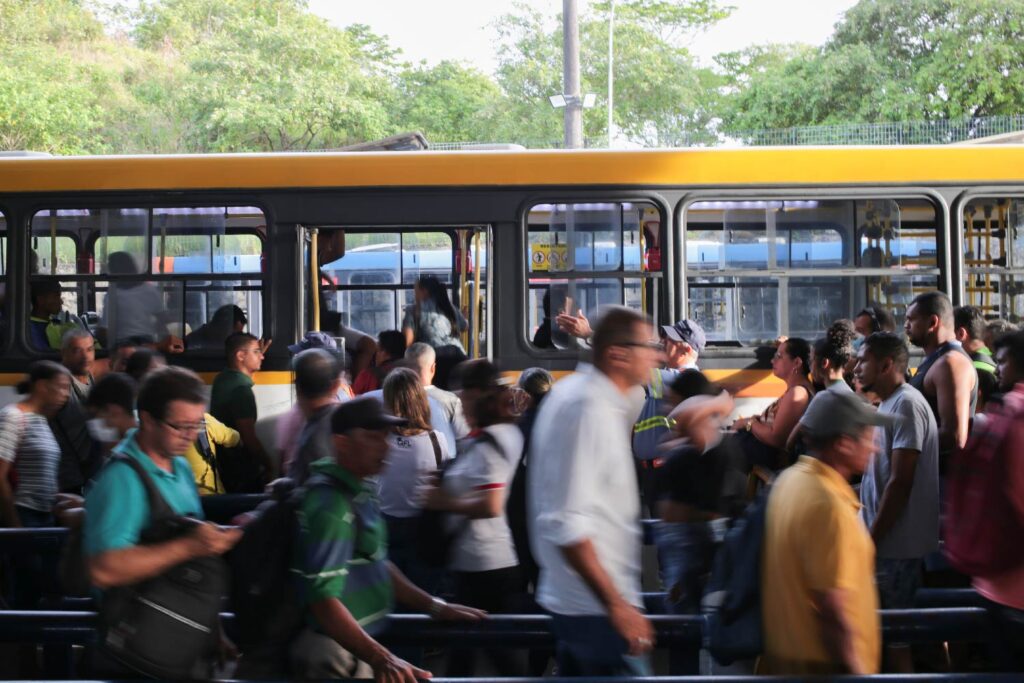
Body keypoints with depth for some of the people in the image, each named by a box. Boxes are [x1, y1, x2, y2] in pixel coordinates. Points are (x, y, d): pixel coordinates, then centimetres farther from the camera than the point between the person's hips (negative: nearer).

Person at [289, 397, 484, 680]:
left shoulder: (360, 490, 8)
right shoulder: (330, 505, -22)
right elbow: (323, 599, -28)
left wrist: (435, 607, 15)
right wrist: (381, 658, -33)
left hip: (360, 647, 9)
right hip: (335, 654, -9)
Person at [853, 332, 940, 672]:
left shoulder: (906, 404, -15)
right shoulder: (889, 405, 15)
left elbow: (900, 483, -20)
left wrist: (870, 540, -19)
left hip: (896, 544, -9)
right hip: (887, 541, 9)